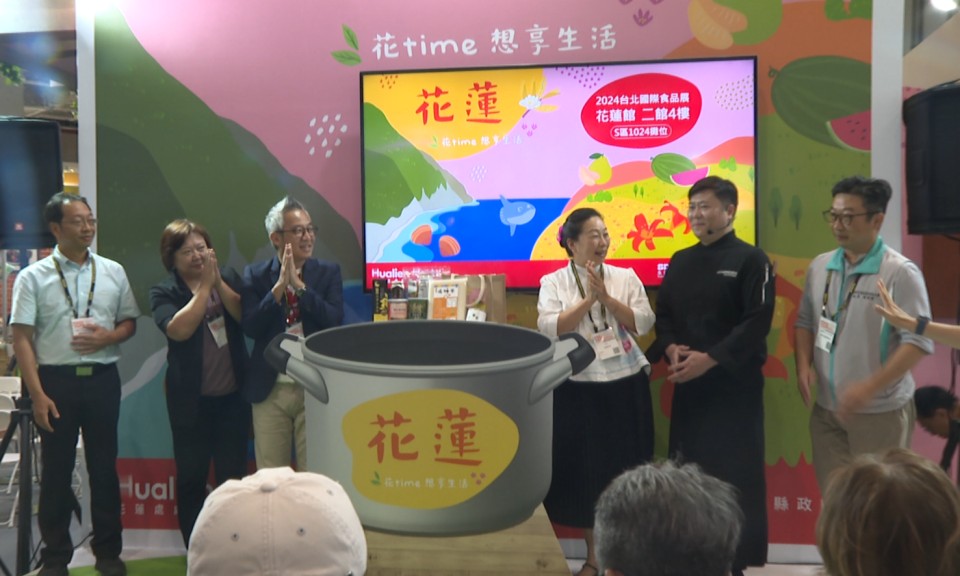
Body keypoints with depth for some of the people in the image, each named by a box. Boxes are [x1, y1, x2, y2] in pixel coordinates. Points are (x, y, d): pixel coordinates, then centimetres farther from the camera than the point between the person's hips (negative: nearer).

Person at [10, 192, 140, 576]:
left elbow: (130, 322, 12)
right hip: (56, 380, -2)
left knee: (104, 467, 10)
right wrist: (37, 394, -12)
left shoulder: (113, 272, 6)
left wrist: (108, 337, -11)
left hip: (102, 379, 2)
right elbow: (22, 338, -6)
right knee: (56, 471, 7)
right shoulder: (33, 277, -3)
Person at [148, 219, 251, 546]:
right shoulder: (164, 293, -4)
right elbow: (178, 329, -22)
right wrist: (205, 286, -18)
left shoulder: (228, 277, 4)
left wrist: (219, 282, -18)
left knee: (233, 476, 8)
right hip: (191, 400, -2)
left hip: (233, 395, 2)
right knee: (191, 477, 7)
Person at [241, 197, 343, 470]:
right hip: (270, 390, 1)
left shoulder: (329, 272, 1)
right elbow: (250, 327, -10)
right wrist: (279, 286, -18)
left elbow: (334, 321, -12)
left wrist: (298, 284, -17)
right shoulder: (255, 275, 1)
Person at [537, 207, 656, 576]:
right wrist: (588, 299, -17)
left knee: (625, 467, 6)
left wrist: (606, 297, -14)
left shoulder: (626, 277, 4)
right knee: (584, 469, 5)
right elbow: (550, 329, -14)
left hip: (625, 386, 1)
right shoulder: (553, 282, 0)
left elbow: (643, 324, -6)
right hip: (578, 390, -1)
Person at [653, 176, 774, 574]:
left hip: (735, 384, -5)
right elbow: (663, 314, 14)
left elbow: (757, 322, -13)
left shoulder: (750, 260, -6)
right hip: (688, 383, 6)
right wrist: (672, 349, -7)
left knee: (736, 472, -2)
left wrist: (709, 359, -18)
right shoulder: (680, 261, 12)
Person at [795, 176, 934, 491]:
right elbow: (805, 321, 16)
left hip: (882, 412, -5)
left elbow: (918, 341, -16)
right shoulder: (819, 266, 6)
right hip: (826, 410, 5)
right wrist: (804, 365, -2)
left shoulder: (901, 272, -13)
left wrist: (870, 388, -24)